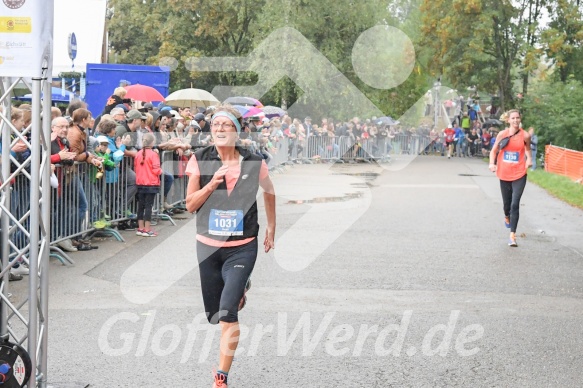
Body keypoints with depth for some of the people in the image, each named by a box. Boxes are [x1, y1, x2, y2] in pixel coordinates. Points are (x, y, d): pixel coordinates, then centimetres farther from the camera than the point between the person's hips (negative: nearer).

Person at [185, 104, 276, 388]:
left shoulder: (254, 163, -6)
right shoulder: (200, 160, -5)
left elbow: (269, 192, 15)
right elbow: (190, 205, -4)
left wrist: (271, 230, 17)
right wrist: (212, 184, -20)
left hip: (242, 248, -2)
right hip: (208, 246, 2)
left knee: (227, 313, -18)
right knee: (214, 316, 14)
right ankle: (239, 290, 51)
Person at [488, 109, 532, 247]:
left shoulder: (525, 135, -4)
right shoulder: (502, 134, -2)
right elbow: (494, 150, 7)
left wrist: (529, 159, -4)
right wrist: (492, 163, -9)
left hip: (519, 175, -2)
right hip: (504, 174, 2)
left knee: (515, 204, -13)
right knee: (507, 203, 16)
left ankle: (512, 236, -12)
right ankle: (507, 217, 53)